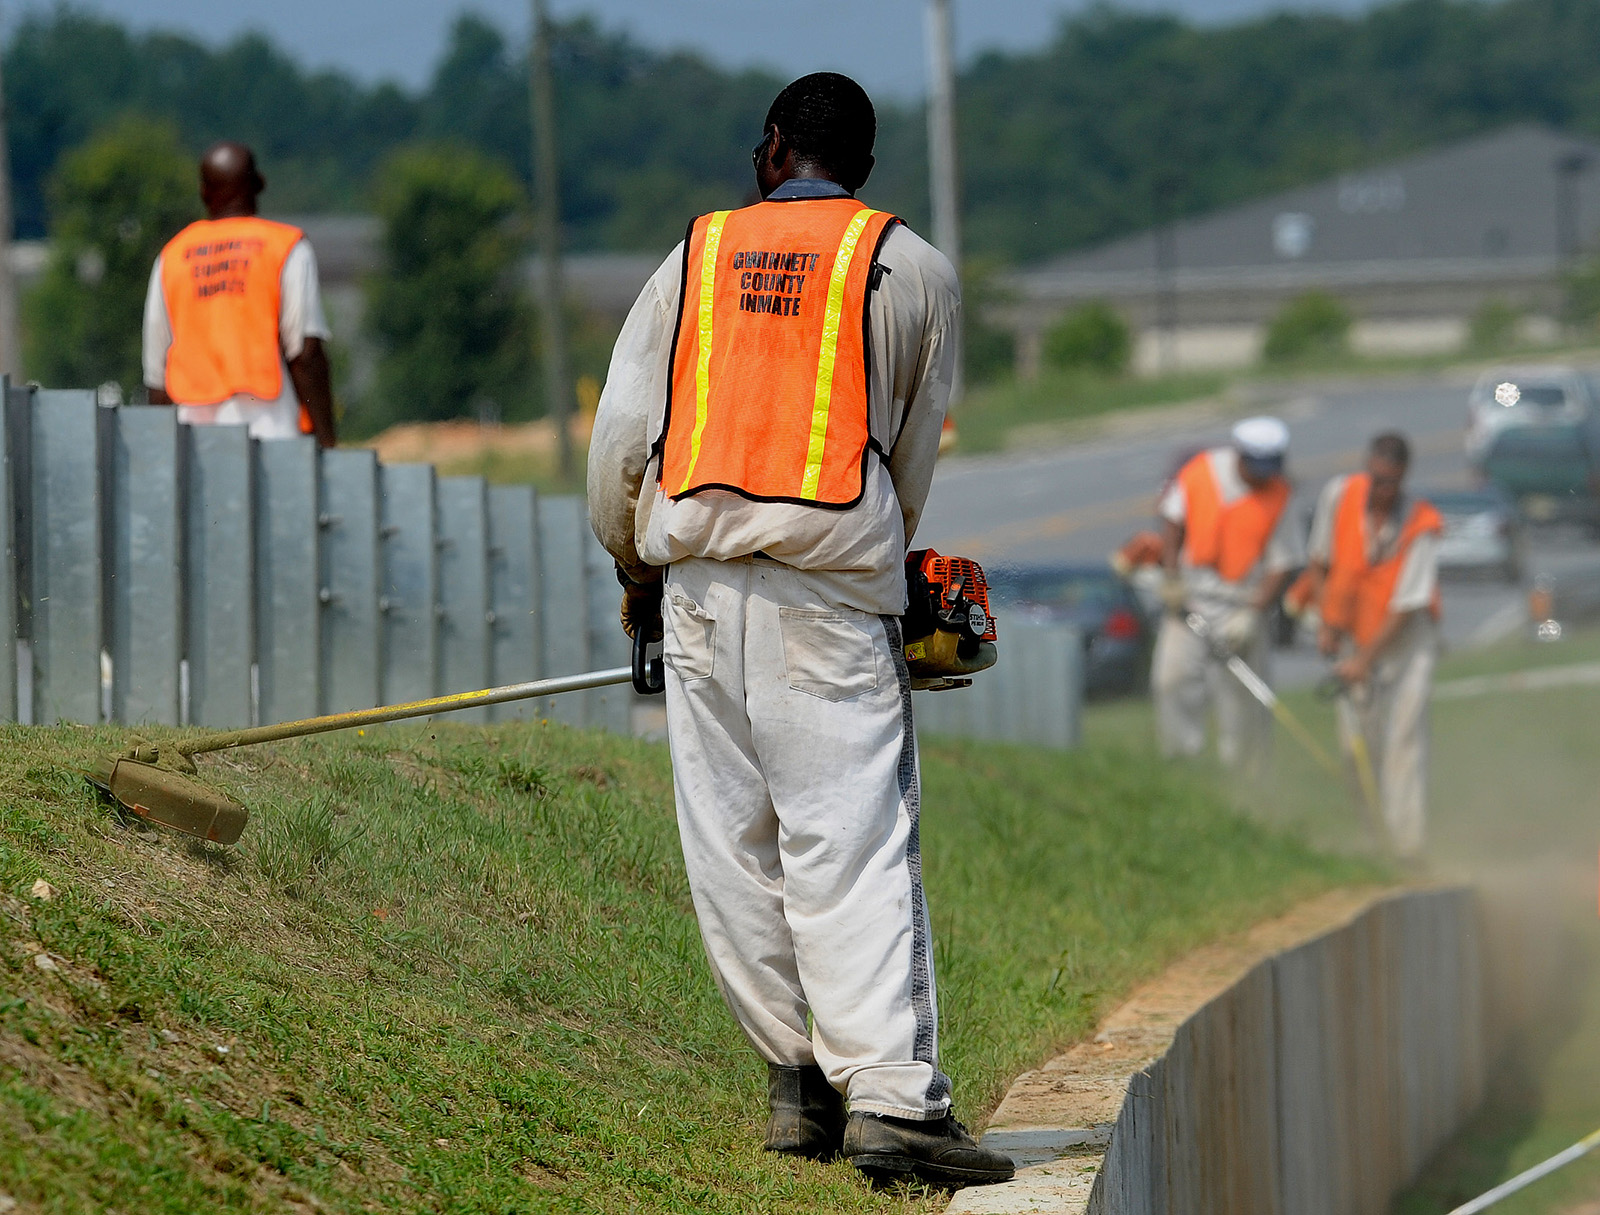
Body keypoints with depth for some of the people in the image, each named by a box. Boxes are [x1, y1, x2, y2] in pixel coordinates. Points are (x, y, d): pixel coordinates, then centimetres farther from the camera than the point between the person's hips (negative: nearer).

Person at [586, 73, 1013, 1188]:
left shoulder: (695, 259, 13)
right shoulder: (914, 269, 7)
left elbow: (621, 438, 11)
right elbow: (913, 455, 13)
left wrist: (637, 568, 25)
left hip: (698, 578, 2)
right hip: (834, 579, -2)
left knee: (733, 846, 9)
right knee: (855, 844, -9)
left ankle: (797, 1074, 11)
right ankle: (892, 1096, -19)